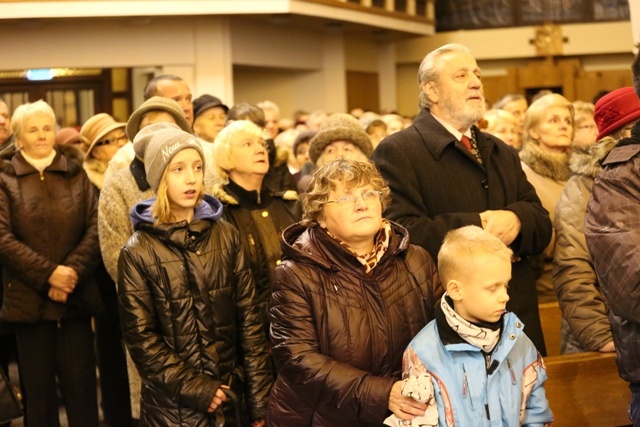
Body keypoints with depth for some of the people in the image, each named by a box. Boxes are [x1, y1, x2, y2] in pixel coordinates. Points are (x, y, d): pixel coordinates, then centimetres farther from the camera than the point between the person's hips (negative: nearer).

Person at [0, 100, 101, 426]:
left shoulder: (76, 174, 11)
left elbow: (94, 227, 2)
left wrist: (73, 271, -12)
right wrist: (48, 273, -15)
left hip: (75, 297, 1)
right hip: (28, 299, -1)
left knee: (81, 384, 2)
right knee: (38, 388, 5)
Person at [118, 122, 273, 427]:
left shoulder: (226, 236, 2)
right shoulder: (139, 251, -6)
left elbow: (249, 320, 0)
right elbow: (141, 340, -8)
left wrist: (260, 401, -3)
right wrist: (196, 389, -14)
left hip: (230, 398, 3)